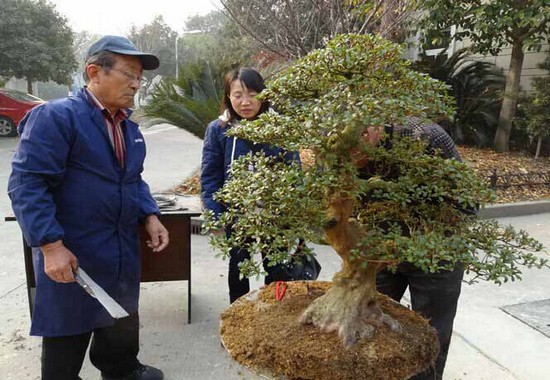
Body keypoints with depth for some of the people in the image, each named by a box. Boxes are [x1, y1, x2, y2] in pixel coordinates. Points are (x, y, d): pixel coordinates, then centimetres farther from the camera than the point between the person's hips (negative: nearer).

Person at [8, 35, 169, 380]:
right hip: (72, 255, -7)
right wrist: (51, 246, -24)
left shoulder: (128, 125, 9)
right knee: (68, 332, 11)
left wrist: (150, 216, 2)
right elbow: (26, 184, -20)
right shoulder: (55, 116, -16)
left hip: (124, 252, 8)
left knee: (122, 322, 24)